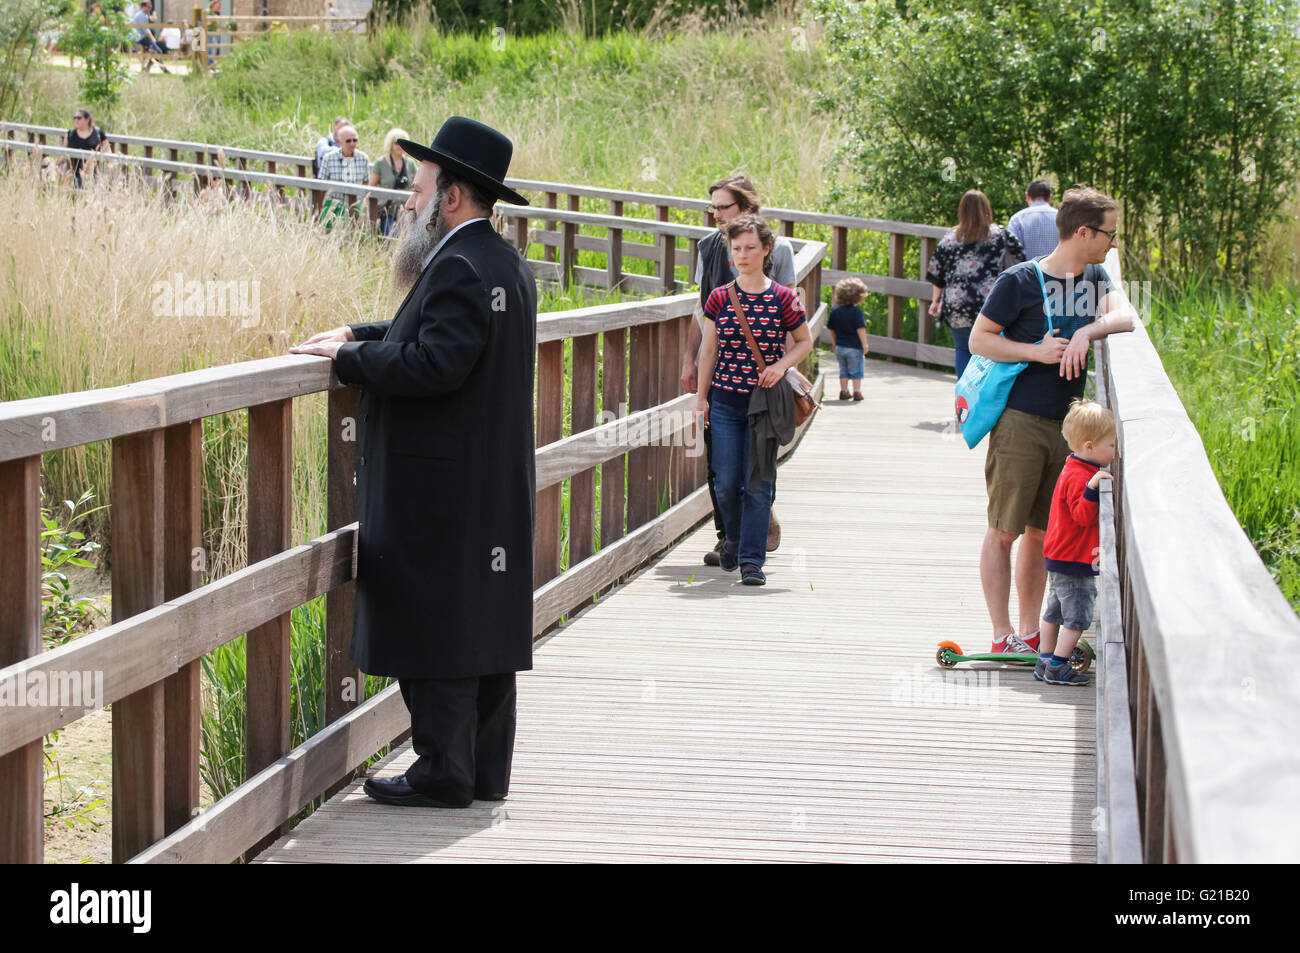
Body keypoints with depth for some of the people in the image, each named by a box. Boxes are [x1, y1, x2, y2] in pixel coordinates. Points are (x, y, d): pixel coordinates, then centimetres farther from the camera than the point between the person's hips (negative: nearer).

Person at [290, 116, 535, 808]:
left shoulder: (459, 269, -18)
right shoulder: (508, 265, 14)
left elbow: (433, 363, -26)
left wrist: (349, 358, -15)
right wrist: (358, 335, 13)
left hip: (438, 493, -10)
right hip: (496, 491, 10)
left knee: (433, 629, -3)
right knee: (483, 621, 13)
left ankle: (443, 773, 2)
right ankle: (486, 771, 20)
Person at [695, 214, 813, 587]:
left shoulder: (783, 299, -3)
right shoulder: (720, 298, 3)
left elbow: (805, 342, 8)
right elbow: (709, 350, 9)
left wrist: (781, 364, -10)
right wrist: (701, 398, 8)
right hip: (725, 401, 2)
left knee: (758, 482, -4)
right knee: (727, 482, 2)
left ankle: (752, 560, 2)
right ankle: (733, 538, 29)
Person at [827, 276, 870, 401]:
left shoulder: (835, 310, 2)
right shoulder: (856, 311, -15)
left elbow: (832, 328, 10)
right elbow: (860, 329, -18)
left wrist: (835, 343, 22)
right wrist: (865, 344, -12)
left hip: (840, 347, 5)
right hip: (854, 347, -5)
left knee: (843, 370, 15)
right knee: (856, 371, 6)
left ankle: (843, 391, 17)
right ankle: (857, 392, 7)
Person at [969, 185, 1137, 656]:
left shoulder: (1095, 276, 11)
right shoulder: (1021, 280, -8)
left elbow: (1126, 316, -2)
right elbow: (979, 339, -5)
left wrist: (1086, 332, -20)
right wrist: (1036, 352, -16)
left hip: (1066, 423, 6)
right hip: (1019, 421, -6)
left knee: (1042, 532, 10)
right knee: (1004, 531, -3)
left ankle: (1030, 634, 16)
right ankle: (1002, 636, 2)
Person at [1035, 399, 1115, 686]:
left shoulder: (1073, 470, 11)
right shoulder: (1079, 476, -22)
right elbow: (1083, 516, -30)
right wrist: (1092, 488, -42)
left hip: (1059, 558, 11)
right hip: (1073, 561, -11)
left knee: (1055, 613, 16)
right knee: (1077, 616, -5)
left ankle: (1045, 663, 24)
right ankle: (1057, 668, -2)